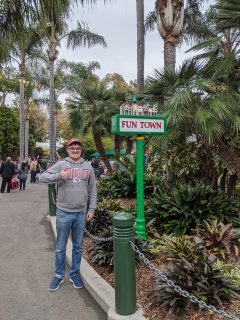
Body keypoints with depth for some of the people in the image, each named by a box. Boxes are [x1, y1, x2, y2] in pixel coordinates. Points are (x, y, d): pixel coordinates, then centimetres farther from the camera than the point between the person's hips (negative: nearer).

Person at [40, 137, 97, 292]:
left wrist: (91, 209, 3)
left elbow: (92, 189, 6)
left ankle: (75, 273, 31)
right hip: (63, 212, -2)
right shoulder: (61, 164, -3)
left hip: (81, 213, 2)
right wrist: (58, 176, -23)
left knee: (78, 247, 14)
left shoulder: (88, 166, 3)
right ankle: (59, 275, 28)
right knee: (60, 247, 10)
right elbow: (43, 177, -7)